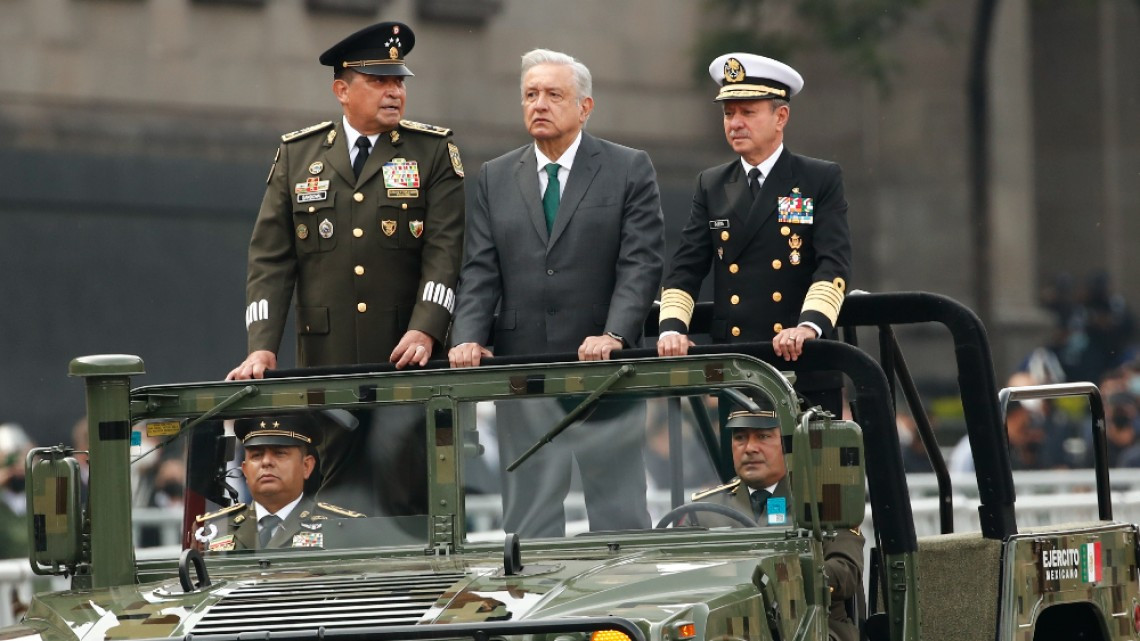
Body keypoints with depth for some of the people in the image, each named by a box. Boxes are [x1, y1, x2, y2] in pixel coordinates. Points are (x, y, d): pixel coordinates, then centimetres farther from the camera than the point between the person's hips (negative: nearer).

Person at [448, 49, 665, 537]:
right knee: (528, 511, 2)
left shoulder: (629, 170, 3)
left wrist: (614, 337, -19)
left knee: (618, 506, 1)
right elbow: (480, 272, 7)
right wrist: (468, 338, -9)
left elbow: (640, 264, -5)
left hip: (604, 368, -2)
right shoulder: (495, 179, 13)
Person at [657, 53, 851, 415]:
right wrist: (672, 327, -10)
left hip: (805, 371, -3)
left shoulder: (822, 181, 4)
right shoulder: (711, 186, 14)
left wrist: (809, 326, -25)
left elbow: (834, 265, -8)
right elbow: (685, 269, 9)